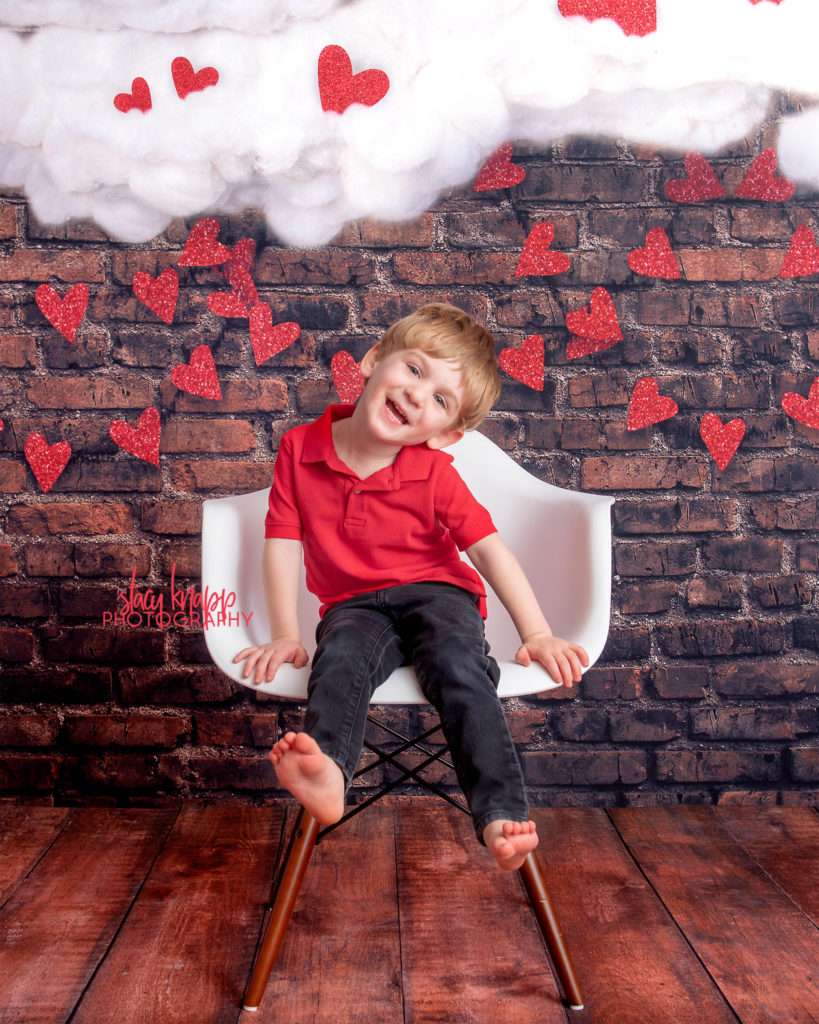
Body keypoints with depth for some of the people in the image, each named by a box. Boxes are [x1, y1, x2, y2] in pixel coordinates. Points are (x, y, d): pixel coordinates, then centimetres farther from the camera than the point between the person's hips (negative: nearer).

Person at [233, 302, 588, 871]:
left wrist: (537, 634, -17)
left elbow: (490, 549, -9)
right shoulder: (300, 447, -2)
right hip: (355, 605, 1)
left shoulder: (435, 473, -7)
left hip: (436, 593, -1)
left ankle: (502, 818, -42)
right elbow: (283, 542, -3)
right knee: (340, 658, -34)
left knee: (460, 669, -32)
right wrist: (285, 635, -10)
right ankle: (326, 771, -60)